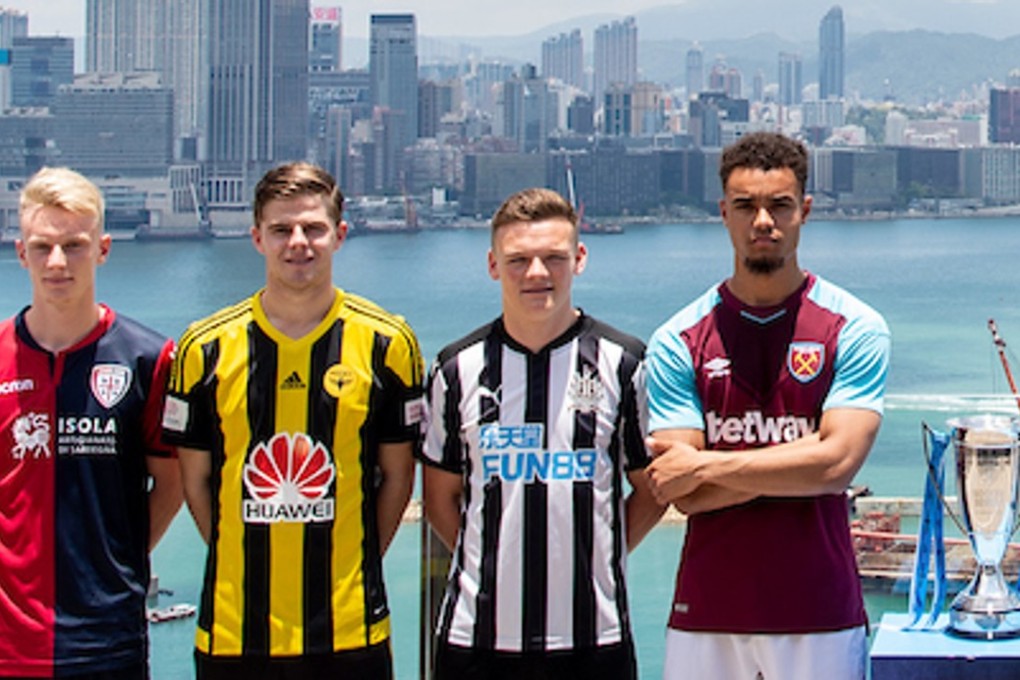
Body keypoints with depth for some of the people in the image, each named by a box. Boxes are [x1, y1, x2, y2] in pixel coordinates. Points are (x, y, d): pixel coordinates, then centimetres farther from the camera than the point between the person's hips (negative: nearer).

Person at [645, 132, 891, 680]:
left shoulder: (856, 330, -1)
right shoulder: (678, 342, 2)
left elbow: (837, 463, -12)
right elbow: (681, 494, -6)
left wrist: (706, 464, -10)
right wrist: (800, 464, -11)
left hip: (821, 618, -1)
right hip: (707, 619, 1)